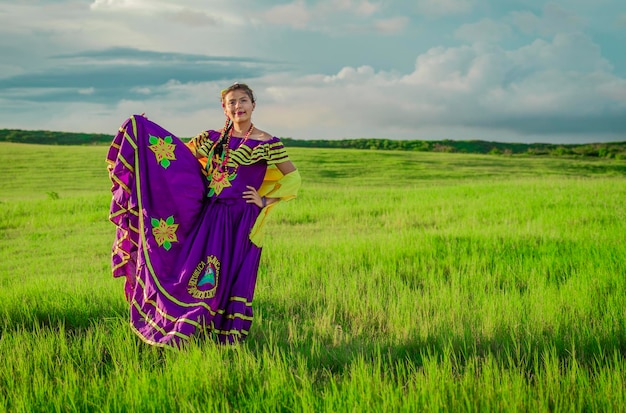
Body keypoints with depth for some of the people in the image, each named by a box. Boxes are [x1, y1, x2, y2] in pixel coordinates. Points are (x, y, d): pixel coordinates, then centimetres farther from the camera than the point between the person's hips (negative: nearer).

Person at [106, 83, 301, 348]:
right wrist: (143, 128, 13)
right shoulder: (214, 138, 10)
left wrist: (266, 201, -7)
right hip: (210, 217, 4)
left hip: (242, 221, -4)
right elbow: (182, 153, 18)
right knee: (196, 270, 3)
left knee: (233, 277, -1)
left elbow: (293, 178, -1)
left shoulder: (267, 144, -4)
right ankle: (180, 333, 10)